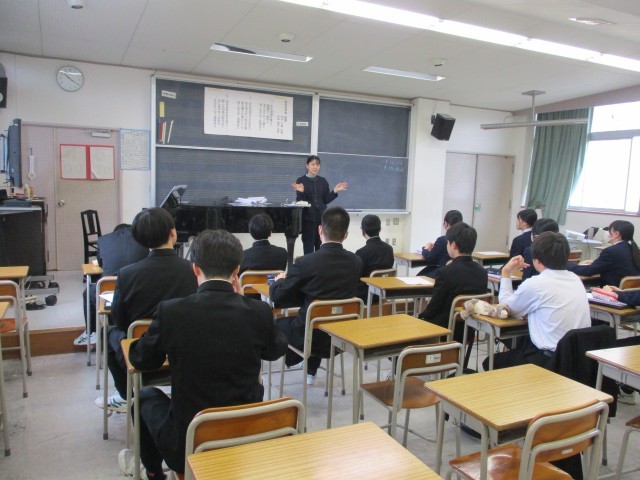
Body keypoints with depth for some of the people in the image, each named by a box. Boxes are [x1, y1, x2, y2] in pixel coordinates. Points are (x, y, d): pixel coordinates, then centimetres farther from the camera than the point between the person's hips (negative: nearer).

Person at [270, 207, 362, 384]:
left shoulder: (305, 262, -22)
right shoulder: (356, 261, -7)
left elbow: (277, 298, -12)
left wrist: (279, 280, 11)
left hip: (311, 335, -4)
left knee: (279, 323, 24)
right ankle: (311, 371, 45)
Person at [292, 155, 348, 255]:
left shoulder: (323, 181, 7)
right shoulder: (301, 181, -3)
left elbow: (326, 200, 7)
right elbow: (300, 201, -7)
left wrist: (335, 191, -4)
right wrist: (301, 192, -25)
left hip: (321, 216, 4)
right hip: (308, 217, -3)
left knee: (321, 244, 8)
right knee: (308, 244, -1)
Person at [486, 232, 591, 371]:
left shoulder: (534, 284, -16)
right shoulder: (575, 279, 5)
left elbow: (507, 308, 2)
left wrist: (506, 273, 10)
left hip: (550, 361, -8)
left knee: (491, 363, 12)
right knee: (517, 349, 30)